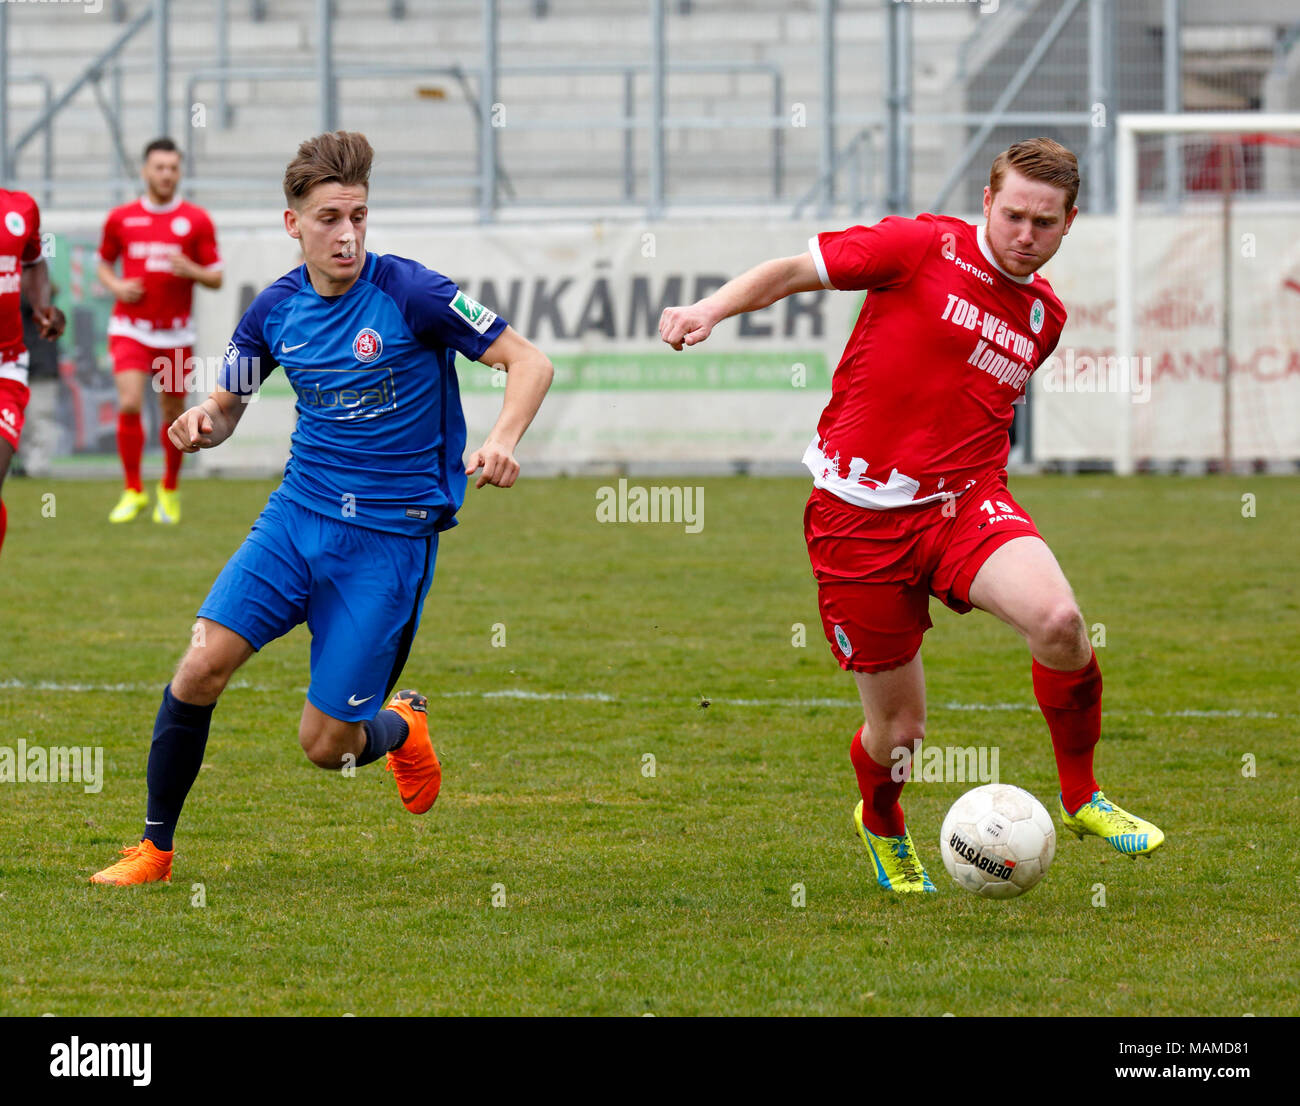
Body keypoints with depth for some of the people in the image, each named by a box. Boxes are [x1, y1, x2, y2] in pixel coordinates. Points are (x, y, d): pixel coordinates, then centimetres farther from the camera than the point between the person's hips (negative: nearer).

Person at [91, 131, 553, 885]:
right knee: (202, 667, -15)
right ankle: (155, 847, 2)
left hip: (391, 539, -4)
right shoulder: (276, 310, 2)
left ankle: (402, 726, 33)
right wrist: (204, 423, -9)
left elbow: (529, 361, -11)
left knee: (325, 744, -4)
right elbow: (228, 404, 16)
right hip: (298, 516, 4)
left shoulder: (408, 292, -13)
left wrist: (503, 441, -29)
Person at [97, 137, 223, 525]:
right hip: (130, 328, 0)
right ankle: (133, 490, -3)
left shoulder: (197, 220, 0)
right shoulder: (121, 218, 3)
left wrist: (190, 270, -18)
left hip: (175, 332, 0)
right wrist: (116, 286, -5)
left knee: (173, 414, 7)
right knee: (129, 404, -16)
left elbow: (216, 278, 2)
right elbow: (104, 263, 16)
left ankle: (170, 489, 28)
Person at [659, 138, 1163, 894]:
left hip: (964, 501, 3)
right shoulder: (923, 248, -5)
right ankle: (883, 826, 40)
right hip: (859, 514, -3)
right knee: (899, 730, 2)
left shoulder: (1045, 316, 11)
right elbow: (792, 271, -3)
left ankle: (1081, 796, -4)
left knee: (1058, 619, -28)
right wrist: (713, 309, -17)